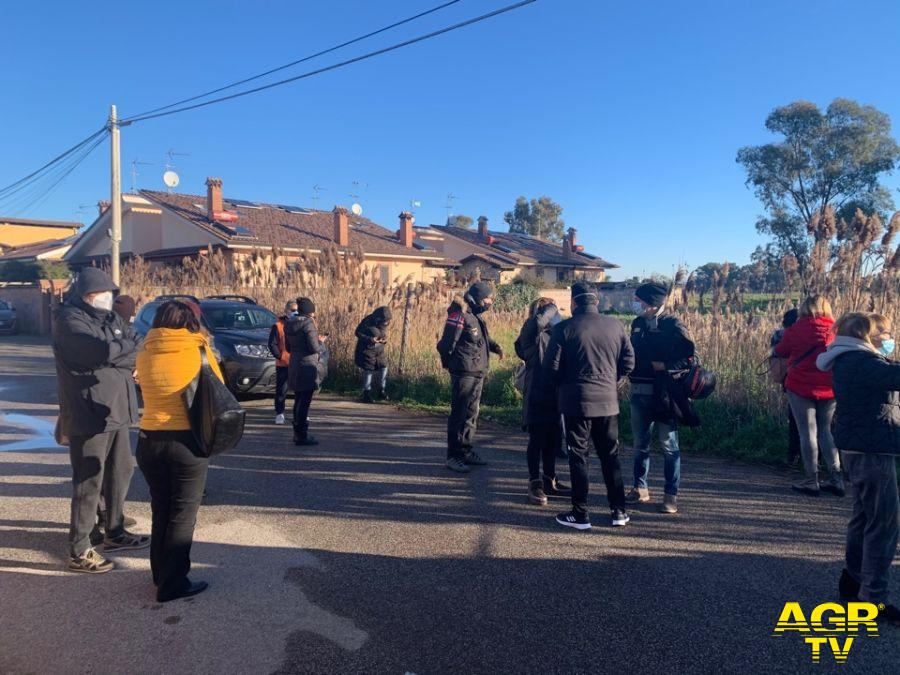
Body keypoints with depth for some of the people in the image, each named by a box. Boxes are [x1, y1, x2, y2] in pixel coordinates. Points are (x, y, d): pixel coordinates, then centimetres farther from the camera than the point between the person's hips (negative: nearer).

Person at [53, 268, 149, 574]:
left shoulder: (109, 317, 13)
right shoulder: (69, 320, -13)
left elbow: (137, 348, 5)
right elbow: (104, 350, -27)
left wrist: (117, 354, -14)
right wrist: (129, 348, -8)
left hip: (116, 411, 8)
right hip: (88, 415, -8)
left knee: (121, 472, 17)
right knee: (89, 482, -1)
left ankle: (114, 532, 34)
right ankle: (79, 551, 11)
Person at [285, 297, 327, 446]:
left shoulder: (290, 325, 10)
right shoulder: (308, 323, -15)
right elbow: (315, 348, -18)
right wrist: (321, 342, 2)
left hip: (294, 367, 8)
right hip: (308, 367, -8)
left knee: (299, 400, 18)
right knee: (305, 402, -3)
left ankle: (298, 433, 26)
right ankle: (302, 435, 0)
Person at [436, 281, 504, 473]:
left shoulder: (476, 316, 16)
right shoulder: (460, 315, -15)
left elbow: (482, 338, 23)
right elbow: (447, 344, -18)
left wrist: (495, 346, 4)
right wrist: (449, 363, -7)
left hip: (477, 374, 10)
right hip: (464, 373, -10)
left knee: (471, 413, 16)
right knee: (460, 414, -5)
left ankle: (466, 451, 27)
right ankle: (454, 456, 2)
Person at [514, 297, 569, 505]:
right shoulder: (532, 334, -9)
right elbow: (537, 321, -32)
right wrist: (551, 308, -14)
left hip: (554, 396, 8)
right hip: (537, 396, -7)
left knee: (553, 440, 14)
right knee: (537, 441, 1)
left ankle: (549, 480, 27)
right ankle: (535, 484, 10)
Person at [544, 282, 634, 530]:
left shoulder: (564, 329, -8)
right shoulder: (616, 326, 1)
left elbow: (551, 368, -8)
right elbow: (628, 362, 5)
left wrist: (560, 384, 13)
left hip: (576, 401, -3)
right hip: (608, 401, 3)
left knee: (578, 457, 5)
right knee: (610, 456, 14)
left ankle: (580, 515, 10)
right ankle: (619, 511, 20)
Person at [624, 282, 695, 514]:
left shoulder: (672, 325, -9)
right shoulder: (637, 324, 11)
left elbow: (689, 356, -12)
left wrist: (665, 366, -20)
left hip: (663, 393, -6)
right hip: (639, 392, 6)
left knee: (669, 446, 3)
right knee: (640, 443, 14)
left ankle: (671, 495, 12)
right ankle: (640, 488, 27)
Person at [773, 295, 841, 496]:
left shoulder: (796, 330, -6)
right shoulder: (836, 329, 0)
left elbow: (780, 351, 6)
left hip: (801, 387, -3)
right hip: (829, 389, 3)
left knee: (808, 432, 4)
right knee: (825, 430, 17)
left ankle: (811, 480, 9)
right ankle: (836, 477, 13)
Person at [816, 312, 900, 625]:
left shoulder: (850, 360, 14)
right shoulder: (859, 361, -19)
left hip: (861, 449, 11)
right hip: (871, 450, -11)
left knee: (864, 515, 20)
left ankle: (853, 580, 32)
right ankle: (873, 598, 2)